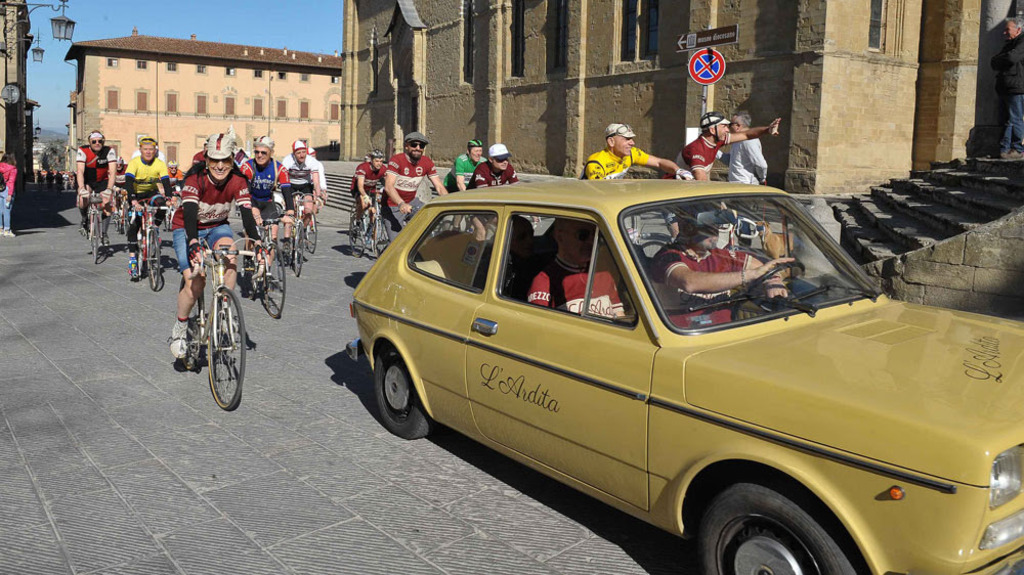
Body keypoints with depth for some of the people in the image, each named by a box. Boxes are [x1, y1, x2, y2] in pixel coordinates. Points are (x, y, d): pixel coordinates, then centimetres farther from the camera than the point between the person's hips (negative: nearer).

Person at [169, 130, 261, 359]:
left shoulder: (238, 182, -18)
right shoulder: (195, 180, -26)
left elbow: (247, 214, -25)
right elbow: (190, 214, -38)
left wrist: (257, 243, -42)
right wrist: (194, 244, -55)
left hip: (217, 226, 3)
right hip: (187, 229, -2)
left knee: (230, 260, -31)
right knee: (195, 282, -20)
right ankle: (179, 329, 5)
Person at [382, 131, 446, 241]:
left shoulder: (427, 163, -7)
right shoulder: (397, 160, -21)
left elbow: (439, 187, -9)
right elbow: (388, 187, -33)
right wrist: (401, 204, -50)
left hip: (411, 202, 5)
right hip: (393, 207, -5)